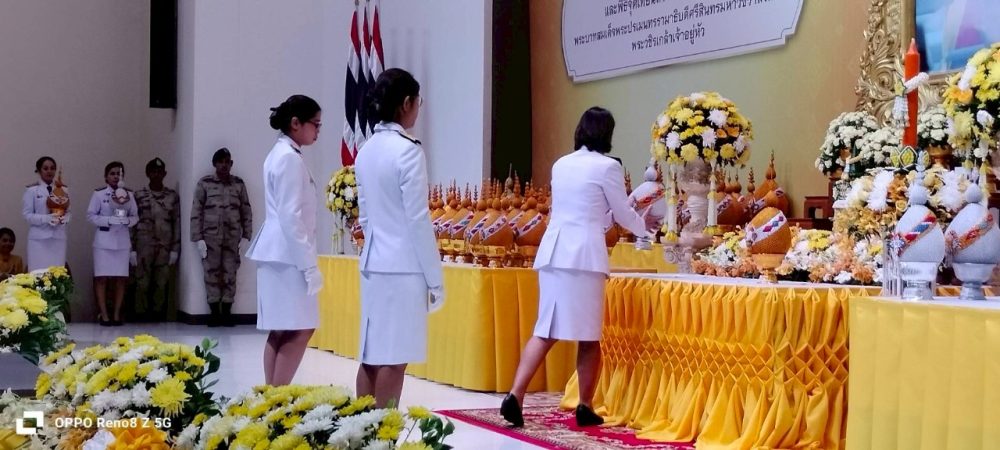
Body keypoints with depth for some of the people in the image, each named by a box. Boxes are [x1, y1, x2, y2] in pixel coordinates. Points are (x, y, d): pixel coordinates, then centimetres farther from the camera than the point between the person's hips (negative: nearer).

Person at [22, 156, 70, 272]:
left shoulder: (63, 190, 9)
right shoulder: (32, 190, -1)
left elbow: (68, 212, 11)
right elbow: (27, 214, -5)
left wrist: (64, 218, -12)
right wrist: (47, 218, -19)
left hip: (58, 237, 3)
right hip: (39, 238, -3)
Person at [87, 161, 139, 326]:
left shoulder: (129, 194, 6)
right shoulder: (98, 194, -2)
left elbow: (135, 216, 7)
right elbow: (91, 215, -6)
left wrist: (127, 220, -14)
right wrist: (109, 220, -18)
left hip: (122, 241, 3)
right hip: (104, 240, -3)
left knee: (121, 278, 3)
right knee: (102, 277, -3)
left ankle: (117, 314, 10)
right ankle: (104, 314, 3)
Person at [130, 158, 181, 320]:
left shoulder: (172, 196, 8)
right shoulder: (139, 195, 4)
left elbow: (176, 223, 8)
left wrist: (175, 249, 2)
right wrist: (132, 249, -3)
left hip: (164, 246, 1)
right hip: (143, 245, -1)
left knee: (161, 284, 0)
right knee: (142, 283, -5)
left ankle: (158, 316, 6)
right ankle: (141, 316, 2)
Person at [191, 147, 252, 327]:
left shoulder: (238, 184, 7)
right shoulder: (204, 183, 1)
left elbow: (246, 211, 9)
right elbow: (196, 212, 0)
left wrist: (246, 236, 3)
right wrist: (198, 238, -6)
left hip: (232, 237, 1)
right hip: (210, 236, -1)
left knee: (230, 274, 1)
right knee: (212, 274, 0)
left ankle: (226, 312, 7)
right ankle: (214, 313, 7)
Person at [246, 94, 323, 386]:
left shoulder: (281, 154, 16)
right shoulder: (290, 158, -14)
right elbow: (291, 217, -19)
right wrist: (309, 264, -18)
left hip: (279, 253, 10)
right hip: (288, 255, -10)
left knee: (281, 331, 8)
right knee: (299, 330, -9)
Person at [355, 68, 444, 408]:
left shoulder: (366, 151, 10)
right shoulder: (407, 150, -13)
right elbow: (418, 220, -14)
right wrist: (435, 278, -9)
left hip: (373, 262, 8)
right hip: (403, 266, -8)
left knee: (372, 353, 11)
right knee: (394, 358, -2)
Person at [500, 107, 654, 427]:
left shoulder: (561, 164, 15)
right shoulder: (607, 166, -3)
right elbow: (623, 214, 7)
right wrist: (645, 227, 27)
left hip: (552, 251, 6)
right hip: (584, 254, -6)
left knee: (546, 330, 6)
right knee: (588, 335, 4)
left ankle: (515, 395, -6)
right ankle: (585, 407, 10)